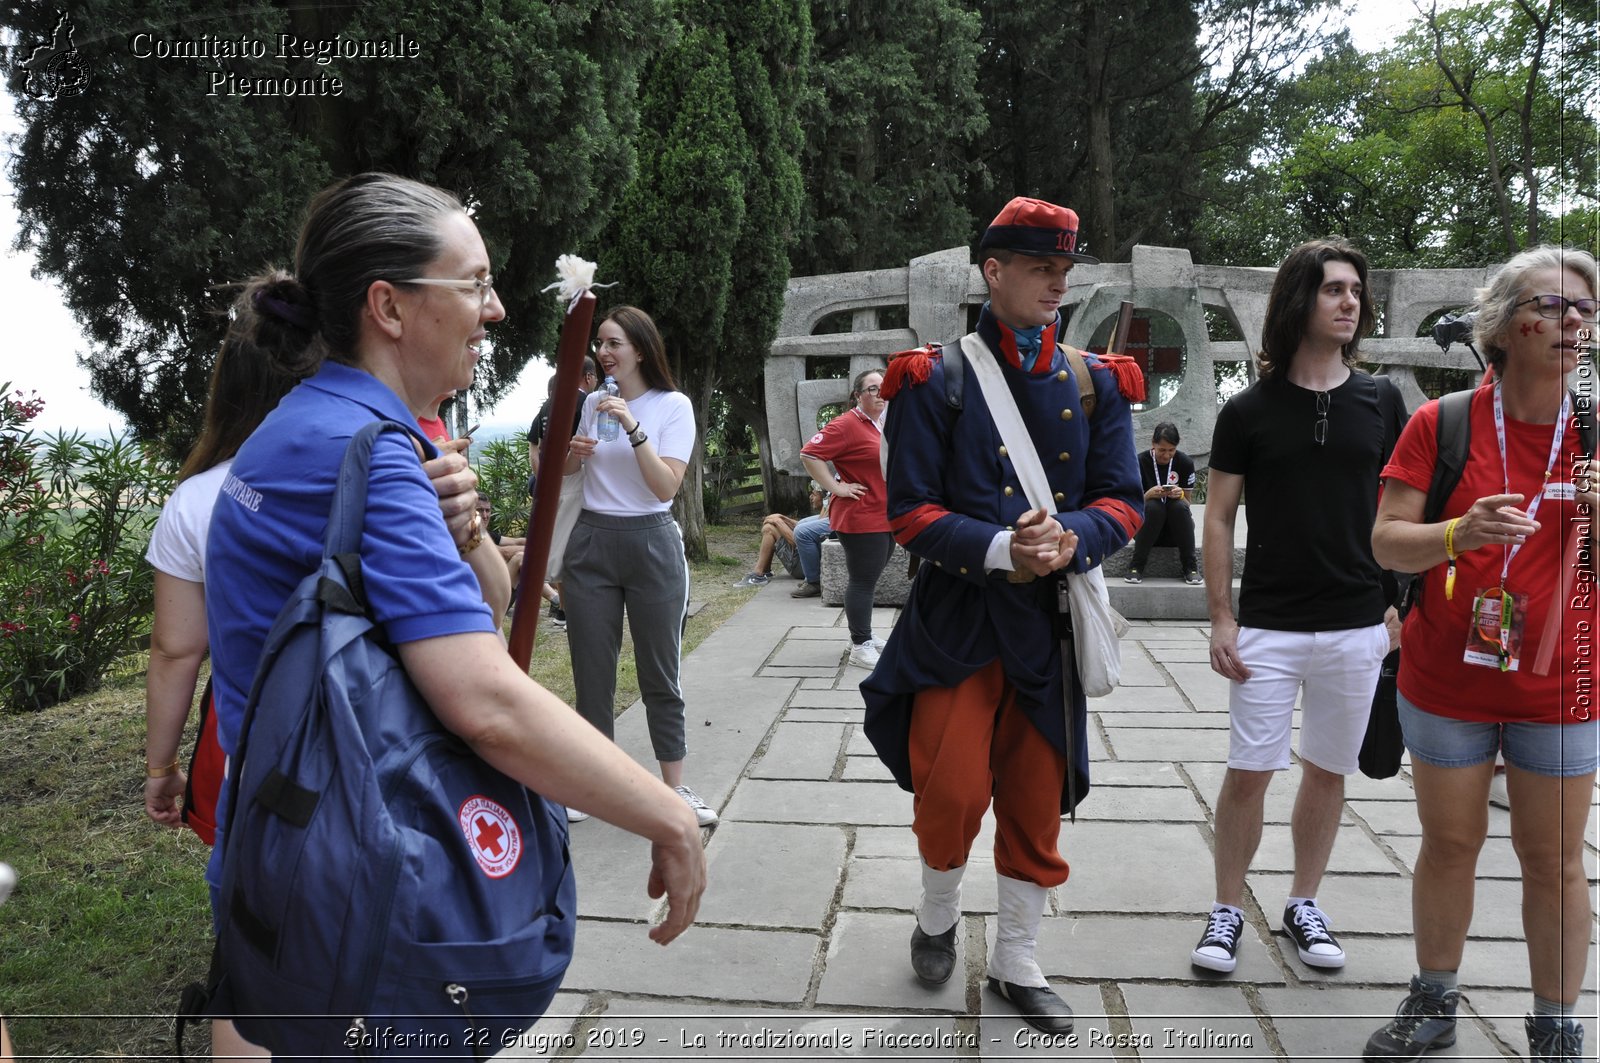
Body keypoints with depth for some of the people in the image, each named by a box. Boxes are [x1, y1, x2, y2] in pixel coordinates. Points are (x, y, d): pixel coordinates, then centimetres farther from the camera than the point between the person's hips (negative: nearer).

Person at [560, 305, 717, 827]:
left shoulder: (674, 406, -5)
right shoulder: (592, 402, 7)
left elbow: (665, 486, -16)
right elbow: (565, 469, 22)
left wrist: (632, 426, -23)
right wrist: (575, 452, -1)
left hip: (651, 544, -3)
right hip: (590, 543, 4)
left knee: (660, 673, 3)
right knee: (592, 673, 6)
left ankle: (674, 786, 14)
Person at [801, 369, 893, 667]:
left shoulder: (886, 425, 13)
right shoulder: (846, 425, -15)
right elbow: (809, 455, -20)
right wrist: (836, 488, -19)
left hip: (886, 517, 9)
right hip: (861, 518, -9)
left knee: (869, 580, 17)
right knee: (863, 582, -3)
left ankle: (864, 636, 29)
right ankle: (860, 646, 5)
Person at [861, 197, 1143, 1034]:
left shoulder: (1096, 384, 6)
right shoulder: (934, 379, -5)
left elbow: (1121, 500, 2)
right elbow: (911, 512, -9)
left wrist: (1069, 539, -20)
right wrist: (1002, 549, -24)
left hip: (1049, 622, 3)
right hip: (955, 619, -3)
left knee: (1036, 802, 11)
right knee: (953, 791, -7)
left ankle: (1016, 963, 31)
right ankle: (938, 916, 27)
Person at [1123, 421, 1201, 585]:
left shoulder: (1185, 463, -4)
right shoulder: (1140, 462, -7)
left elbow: (1187, 503, 0)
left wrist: (1180, 495, -24)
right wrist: (1149, 495, -29)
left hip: (1176, 527, 1)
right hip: (1145, 525, -1)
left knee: (1179, 506, -32)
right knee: (1153, 506, -33)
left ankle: (1190, 566, -18)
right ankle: (1137, 566, -23)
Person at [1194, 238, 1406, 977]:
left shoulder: (1381, 402, 4)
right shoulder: (1248, 410, -2)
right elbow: (1219, 518, 0)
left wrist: (1400, 604, 2)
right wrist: (1221, 619, -6)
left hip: (1356, 626, 2)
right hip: (1267, 628, -2)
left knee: (1328, 772, 13)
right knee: (1248, 773, 0)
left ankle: (1303, 905, 29)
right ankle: (1228, 909, 17)